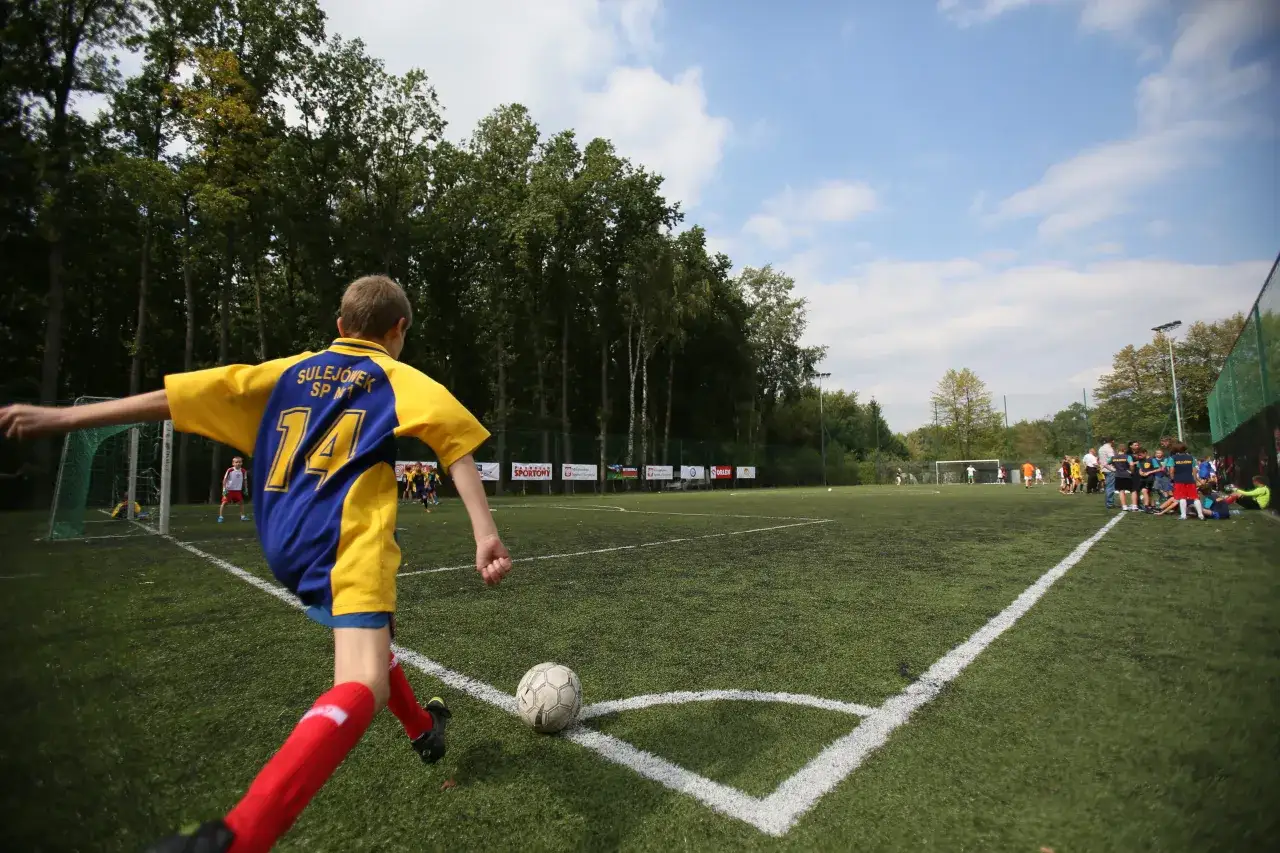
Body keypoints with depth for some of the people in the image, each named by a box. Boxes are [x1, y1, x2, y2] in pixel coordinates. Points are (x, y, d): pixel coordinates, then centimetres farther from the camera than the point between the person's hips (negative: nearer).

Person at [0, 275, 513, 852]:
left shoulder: (291, 371, 17)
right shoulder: (398, 377, 4)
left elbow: (176, 397, 12)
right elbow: (454, 439, -12)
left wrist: (61, 417, 17)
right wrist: (485, 533, -17)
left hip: (287, 545, 7)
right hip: (347, 542, -7)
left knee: (372, 630, 29)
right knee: (363, 684, -17)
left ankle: (422, 728, 45)